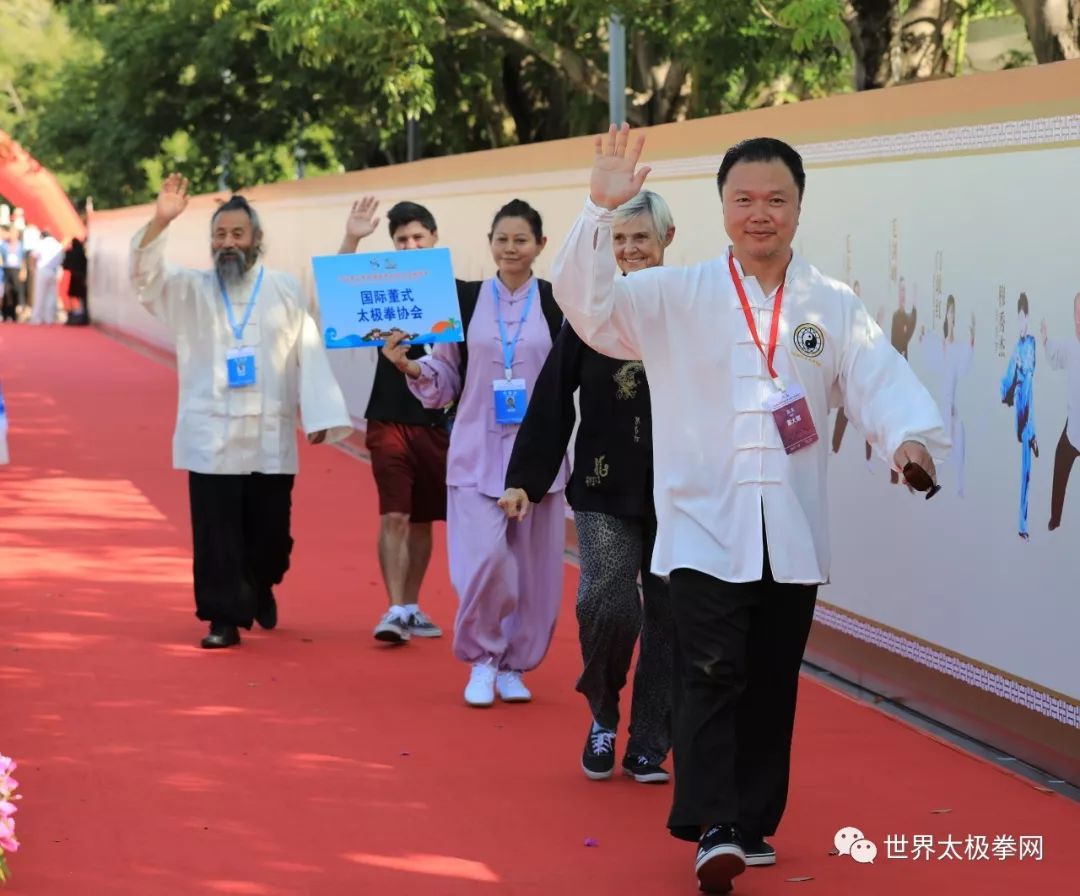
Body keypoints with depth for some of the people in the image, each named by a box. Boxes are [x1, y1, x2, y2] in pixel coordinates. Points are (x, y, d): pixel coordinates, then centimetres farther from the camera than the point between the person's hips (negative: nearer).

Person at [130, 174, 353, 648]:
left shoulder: (285, 290, 4)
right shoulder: (191, 290, 6)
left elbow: (310, 354, 2)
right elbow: (146, 275, -9)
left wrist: (319, 414, -7)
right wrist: (160, 221, -26)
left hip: (271, 437, 0)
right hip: (211, 437, 0)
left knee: (270, 531, 8)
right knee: (217, 533, -4)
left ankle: (260, 589, 37)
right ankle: (225, 618, 5)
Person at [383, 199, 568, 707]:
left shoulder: (556, 303, 0)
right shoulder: (465, 299, 3)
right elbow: (445, 382, 7)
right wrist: (412, 367, -10)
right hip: (477, 453, 0)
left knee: (533, 566, 5)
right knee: (484, 560, -12)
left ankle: (515, 665, 23)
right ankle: (481, 660, 9)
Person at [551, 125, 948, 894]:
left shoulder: (834, 307, 5)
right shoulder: (676, 297, 1)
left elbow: (882, 381, -7)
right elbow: (590, 304, -10)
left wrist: (910, 438, -28)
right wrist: (601, 212, -23)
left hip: (793, 532, 3)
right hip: (707, 525, -3)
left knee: (772, 687, 10)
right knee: (712, 674, -14)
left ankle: (752, 824, 22)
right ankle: (713, 828, -15)